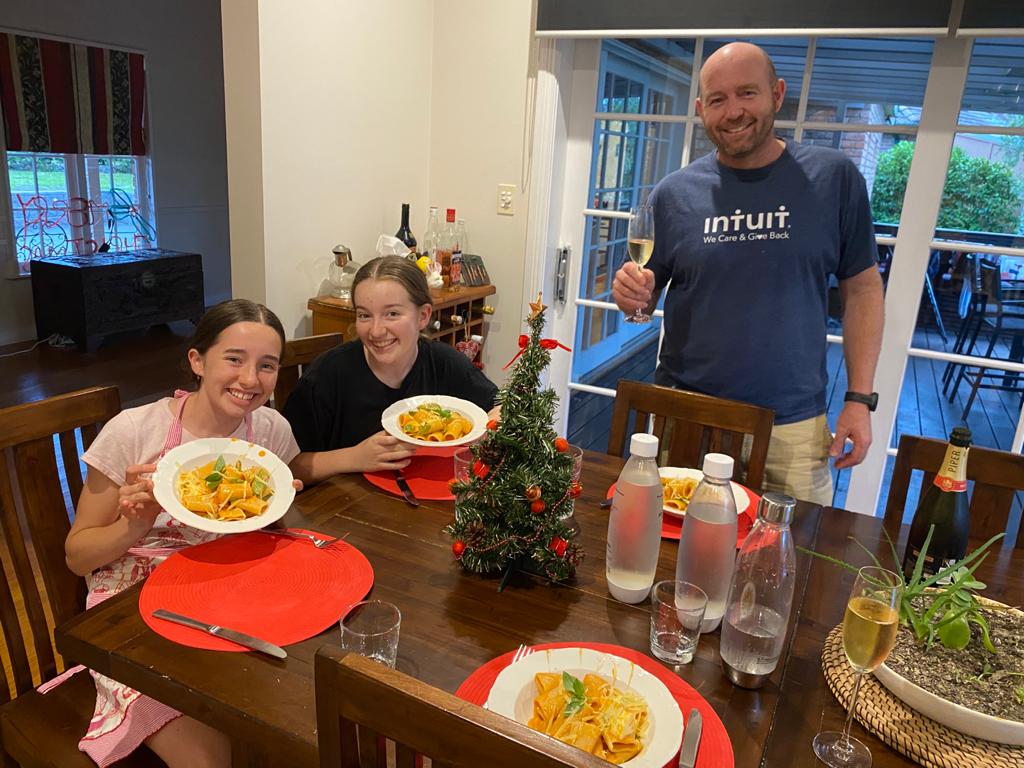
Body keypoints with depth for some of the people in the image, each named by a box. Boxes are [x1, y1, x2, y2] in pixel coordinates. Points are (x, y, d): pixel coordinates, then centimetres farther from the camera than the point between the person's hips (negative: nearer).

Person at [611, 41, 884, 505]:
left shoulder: (834, 178, -1)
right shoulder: (674, 193, 1)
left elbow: (862, 289, 3)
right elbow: (646, 298, 8)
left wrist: (859, 399, -3)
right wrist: (632, 294, -16)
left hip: (793, 425, 0)